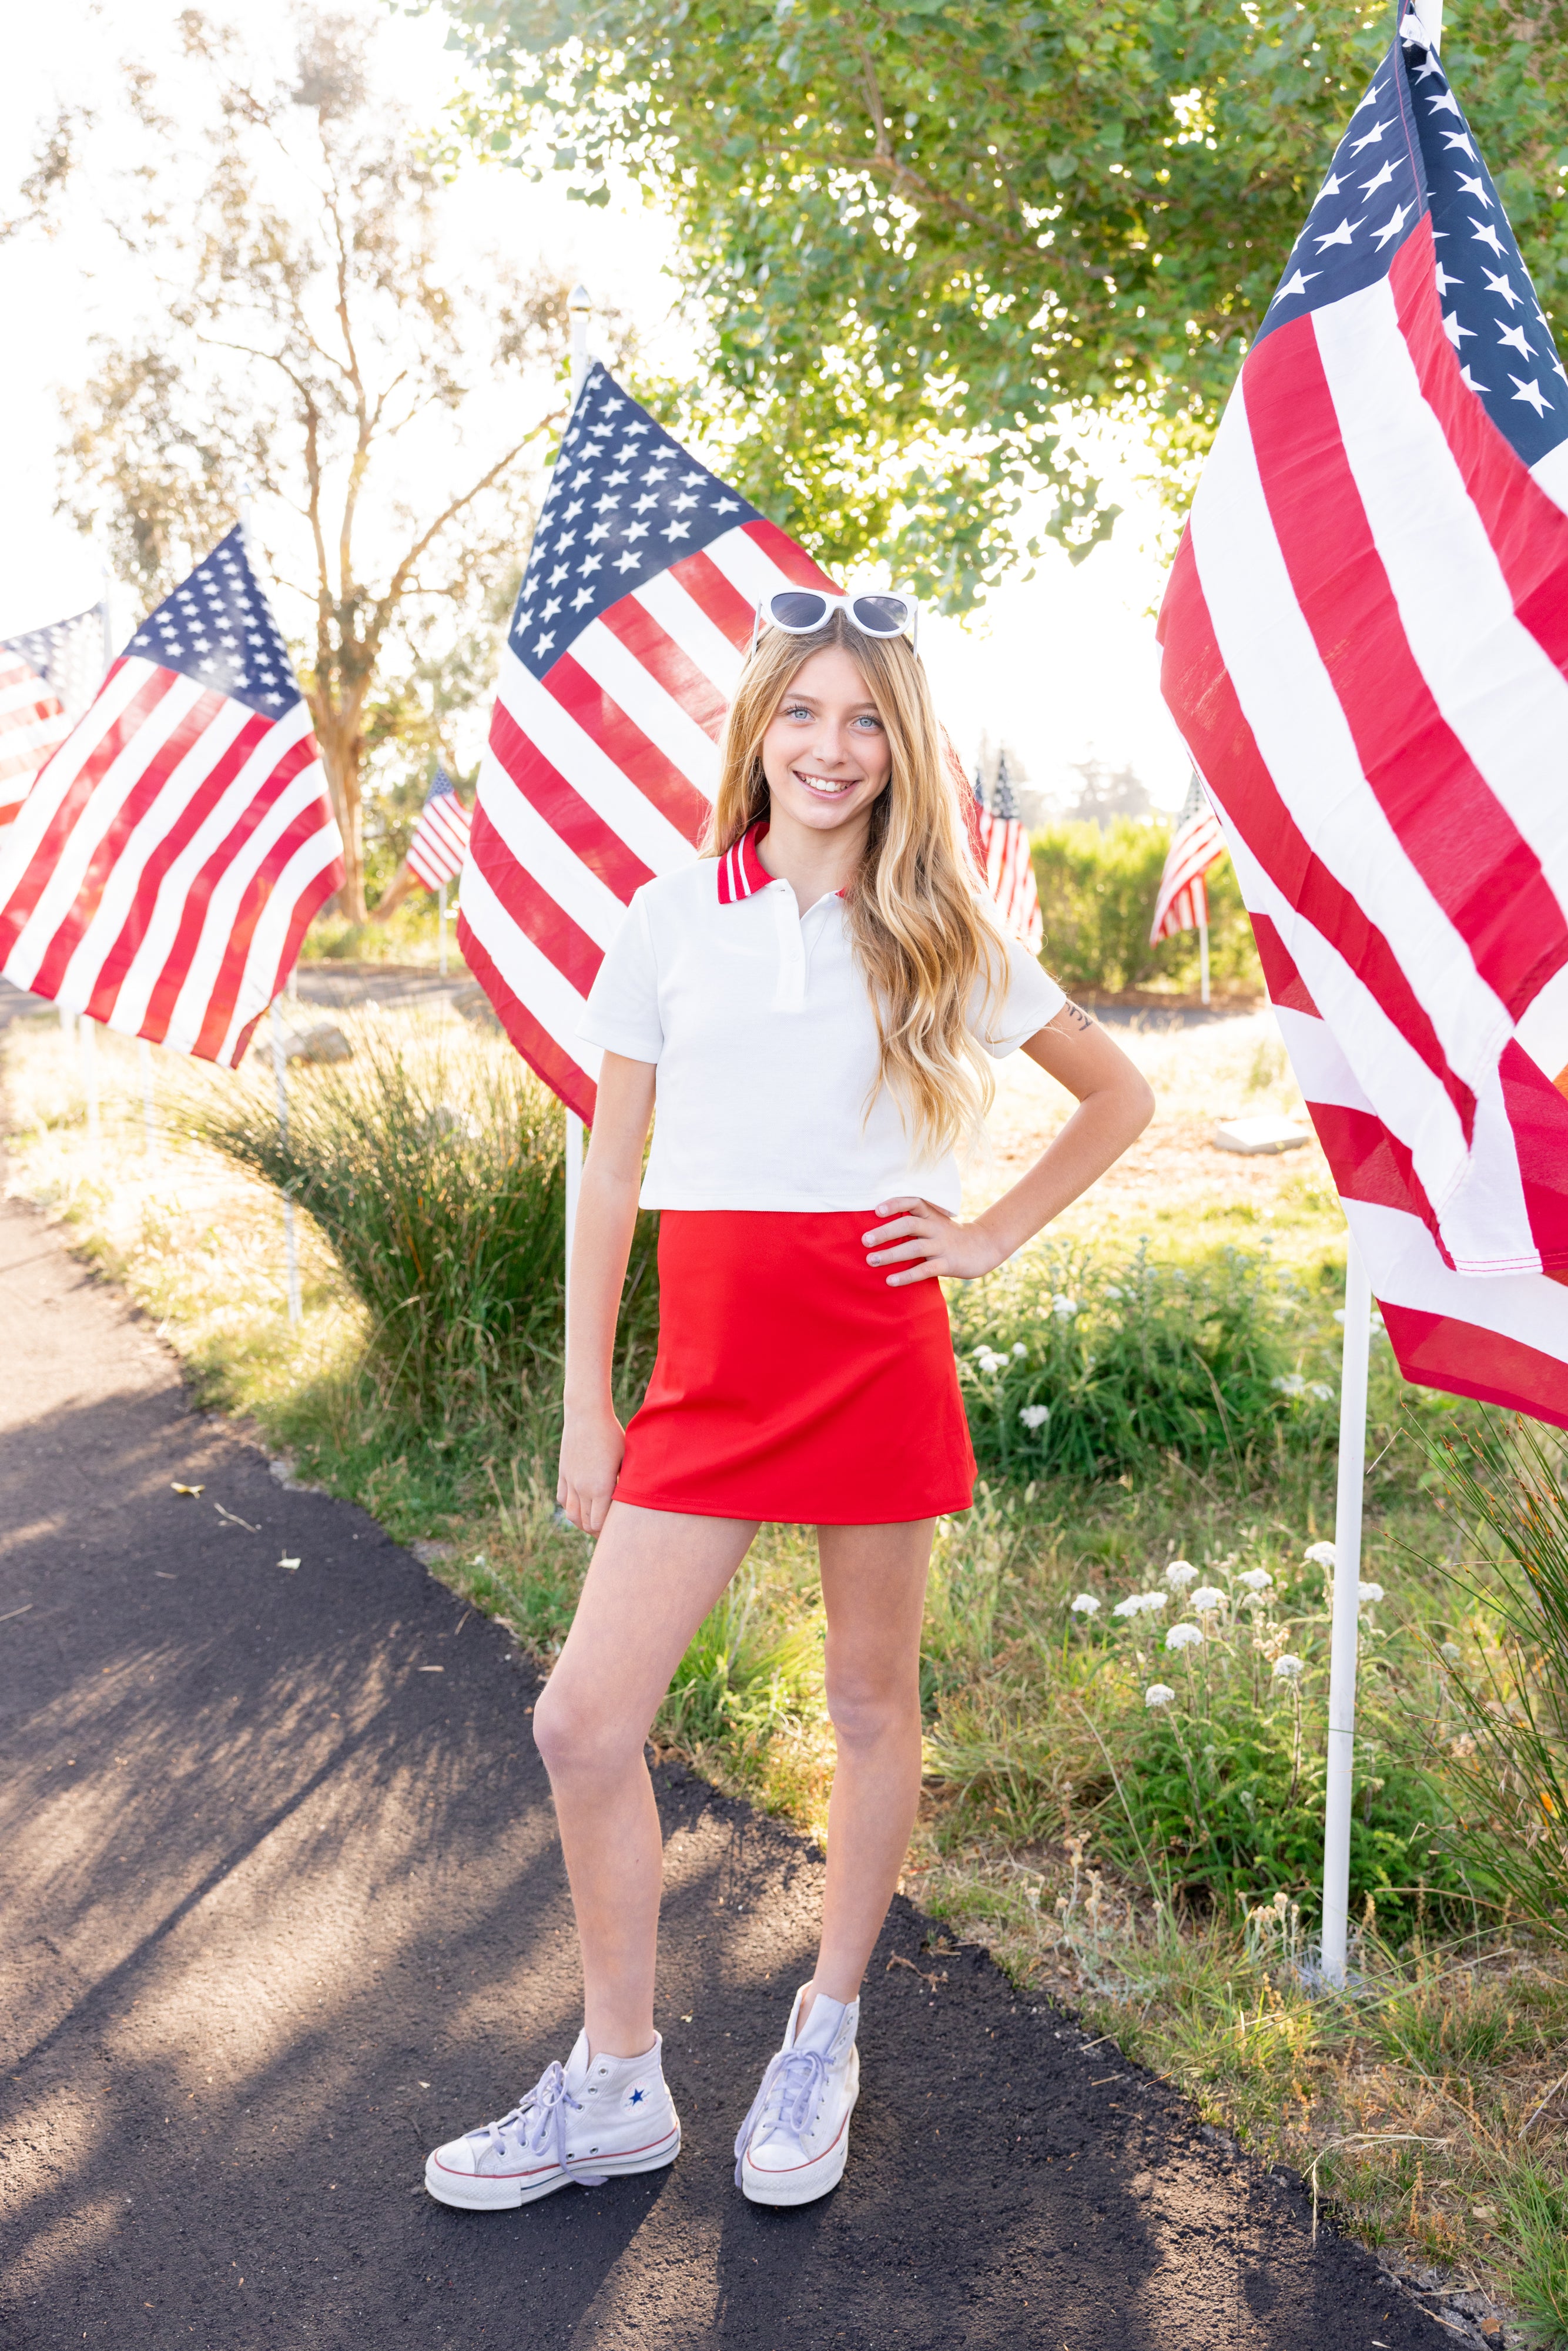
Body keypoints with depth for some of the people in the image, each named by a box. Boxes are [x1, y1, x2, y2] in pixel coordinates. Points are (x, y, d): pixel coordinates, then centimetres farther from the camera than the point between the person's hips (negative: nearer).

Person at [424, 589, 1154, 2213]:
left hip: (877, 1351, -1)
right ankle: (616, 2085, 20)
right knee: (583, 1718, -1)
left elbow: (1120, 1096, 13)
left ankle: (827, 2036, 34)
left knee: (871, 1702, 11)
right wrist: (586, 1403, 3)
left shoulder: (940, 934, 2)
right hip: (710, 1369, 1)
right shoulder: (669, 920, 4)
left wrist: (991, 1237, 3)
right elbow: (609, 1174, 5)